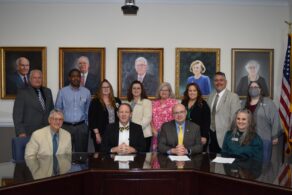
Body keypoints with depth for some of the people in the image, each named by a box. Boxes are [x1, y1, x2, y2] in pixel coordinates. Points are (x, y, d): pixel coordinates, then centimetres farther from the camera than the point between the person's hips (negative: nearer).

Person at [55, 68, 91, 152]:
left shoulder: (86, 92, 4)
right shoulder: (62, 92, 1)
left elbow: (88, 111, 10)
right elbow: (57, 110, 6)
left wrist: (86, 125, 9)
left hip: (81, 127, 1)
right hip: (66, 126, -1)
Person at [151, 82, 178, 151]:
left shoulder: (174, 102, 2)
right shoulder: (154, 103, 13)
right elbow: (150, 118, 10)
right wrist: (153, 130, -1)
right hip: (156, 133, 3)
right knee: (155, 151, 0)